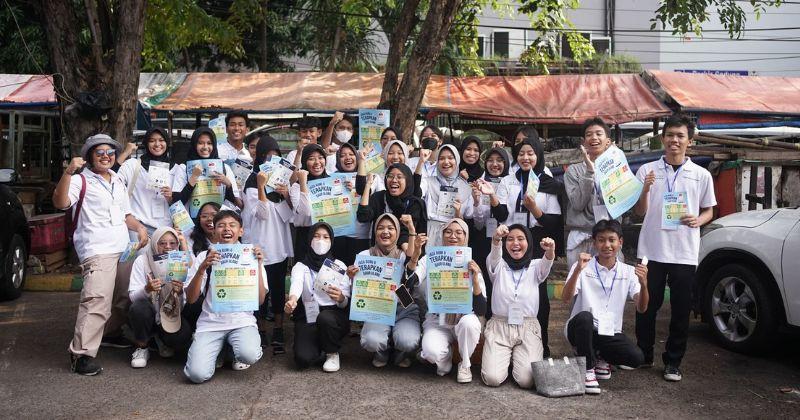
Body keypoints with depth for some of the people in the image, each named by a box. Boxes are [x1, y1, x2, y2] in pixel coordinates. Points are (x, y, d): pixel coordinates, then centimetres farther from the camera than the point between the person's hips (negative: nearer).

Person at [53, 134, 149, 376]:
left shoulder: (118, 182, 22)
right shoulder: (81, 180, 0)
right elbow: (60, 203, -17)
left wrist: (139, 227, 10)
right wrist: (68, 172, -27)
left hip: (123, 251, 8)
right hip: (97, 252, -8)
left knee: (127, 298, 14)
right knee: (97, 301, -21)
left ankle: (111, 335, 35)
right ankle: (82, 353, -19)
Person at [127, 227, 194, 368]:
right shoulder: (142, 261, -8)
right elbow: (133, 296, -16)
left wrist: (180, 291, -32)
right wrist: (147, 289, -38)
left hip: (172, 316, 1)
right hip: (149, 315, -1)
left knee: (182, 337, -27)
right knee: (139, 308, -34)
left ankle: (160, 339, 11)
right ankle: (142, 348, -6)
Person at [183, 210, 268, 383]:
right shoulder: (204, 258, 6)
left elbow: (260, 300, -1)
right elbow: (190, 299, -1)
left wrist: (258, 265, -11)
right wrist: (202, 268, -15)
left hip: (242, 321, 0)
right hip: (210, 323, 0)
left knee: (249, 355, -32)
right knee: (197, 374, -21)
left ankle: (237, 350, 6)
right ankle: (219, 349, 13)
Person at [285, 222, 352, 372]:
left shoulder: (339, 266, 7)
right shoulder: (301, 266, 5)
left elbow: (346, 302, -1)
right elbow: (296, 283, -20)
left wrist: (341, 298, -27)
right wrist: (292, 298, -44)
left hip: (334, 317, 1)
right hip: (308, 319, -1)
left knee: (324, 317, -35)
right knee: (303, 359, -26)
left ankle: (332, 353, -6)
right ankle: (321, 349, 10)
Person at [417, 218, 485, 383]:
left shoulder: (472, 266, -3)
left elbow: (481, 311, -10)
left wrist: (475, 280, -23)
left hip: (464, 318, 1)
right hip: (437, 321, -1)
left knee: (469, 322, -35)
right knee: (432, 352, -32)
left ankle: (465, 364, -4)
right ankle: (446, 358, 8)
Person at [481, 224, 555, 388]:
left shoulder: (535, 267, 6)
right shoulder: (499, 266, 5)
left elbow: (547, 262, -17)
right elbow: (494, 255, -19)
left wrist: (550, 250, -43)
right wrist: (496, 239, -44)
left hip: (528, 328, 0)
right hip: (499, 327, 0)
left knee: (527, 380, -19)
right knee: (493, 378, -18)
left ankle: (518, 357, 15)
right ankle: (504, 358, 16)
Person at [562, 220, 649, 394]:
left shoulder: (628, 272, 4)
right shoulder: (582, 267, -4)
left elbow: (641, 308, -7)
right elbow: (566, 299, -18)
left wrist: (643, 283, -26)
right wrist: (578, 270, -31)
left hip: (610, 333, 3)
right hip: (581, 328, -3)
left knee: (636, 357, -23)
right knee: (584, 316, -36)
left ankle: (599, 358, 11)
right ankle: (587, 369, -13)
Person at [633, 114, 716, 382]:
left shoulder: (701, 175, 4)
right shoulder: (647, 170, 3)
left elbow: (709, 210, 13)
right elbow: (639, 212, 4)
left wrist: (698, 220, -10)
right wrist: (645, 189, -15)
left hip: (684, 252, 0)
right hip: (651, 249, 0)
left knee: (681, 310, 6)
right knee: (647, 306, 8)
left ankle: (673, 362, 19)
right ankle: (644, 355, 25)